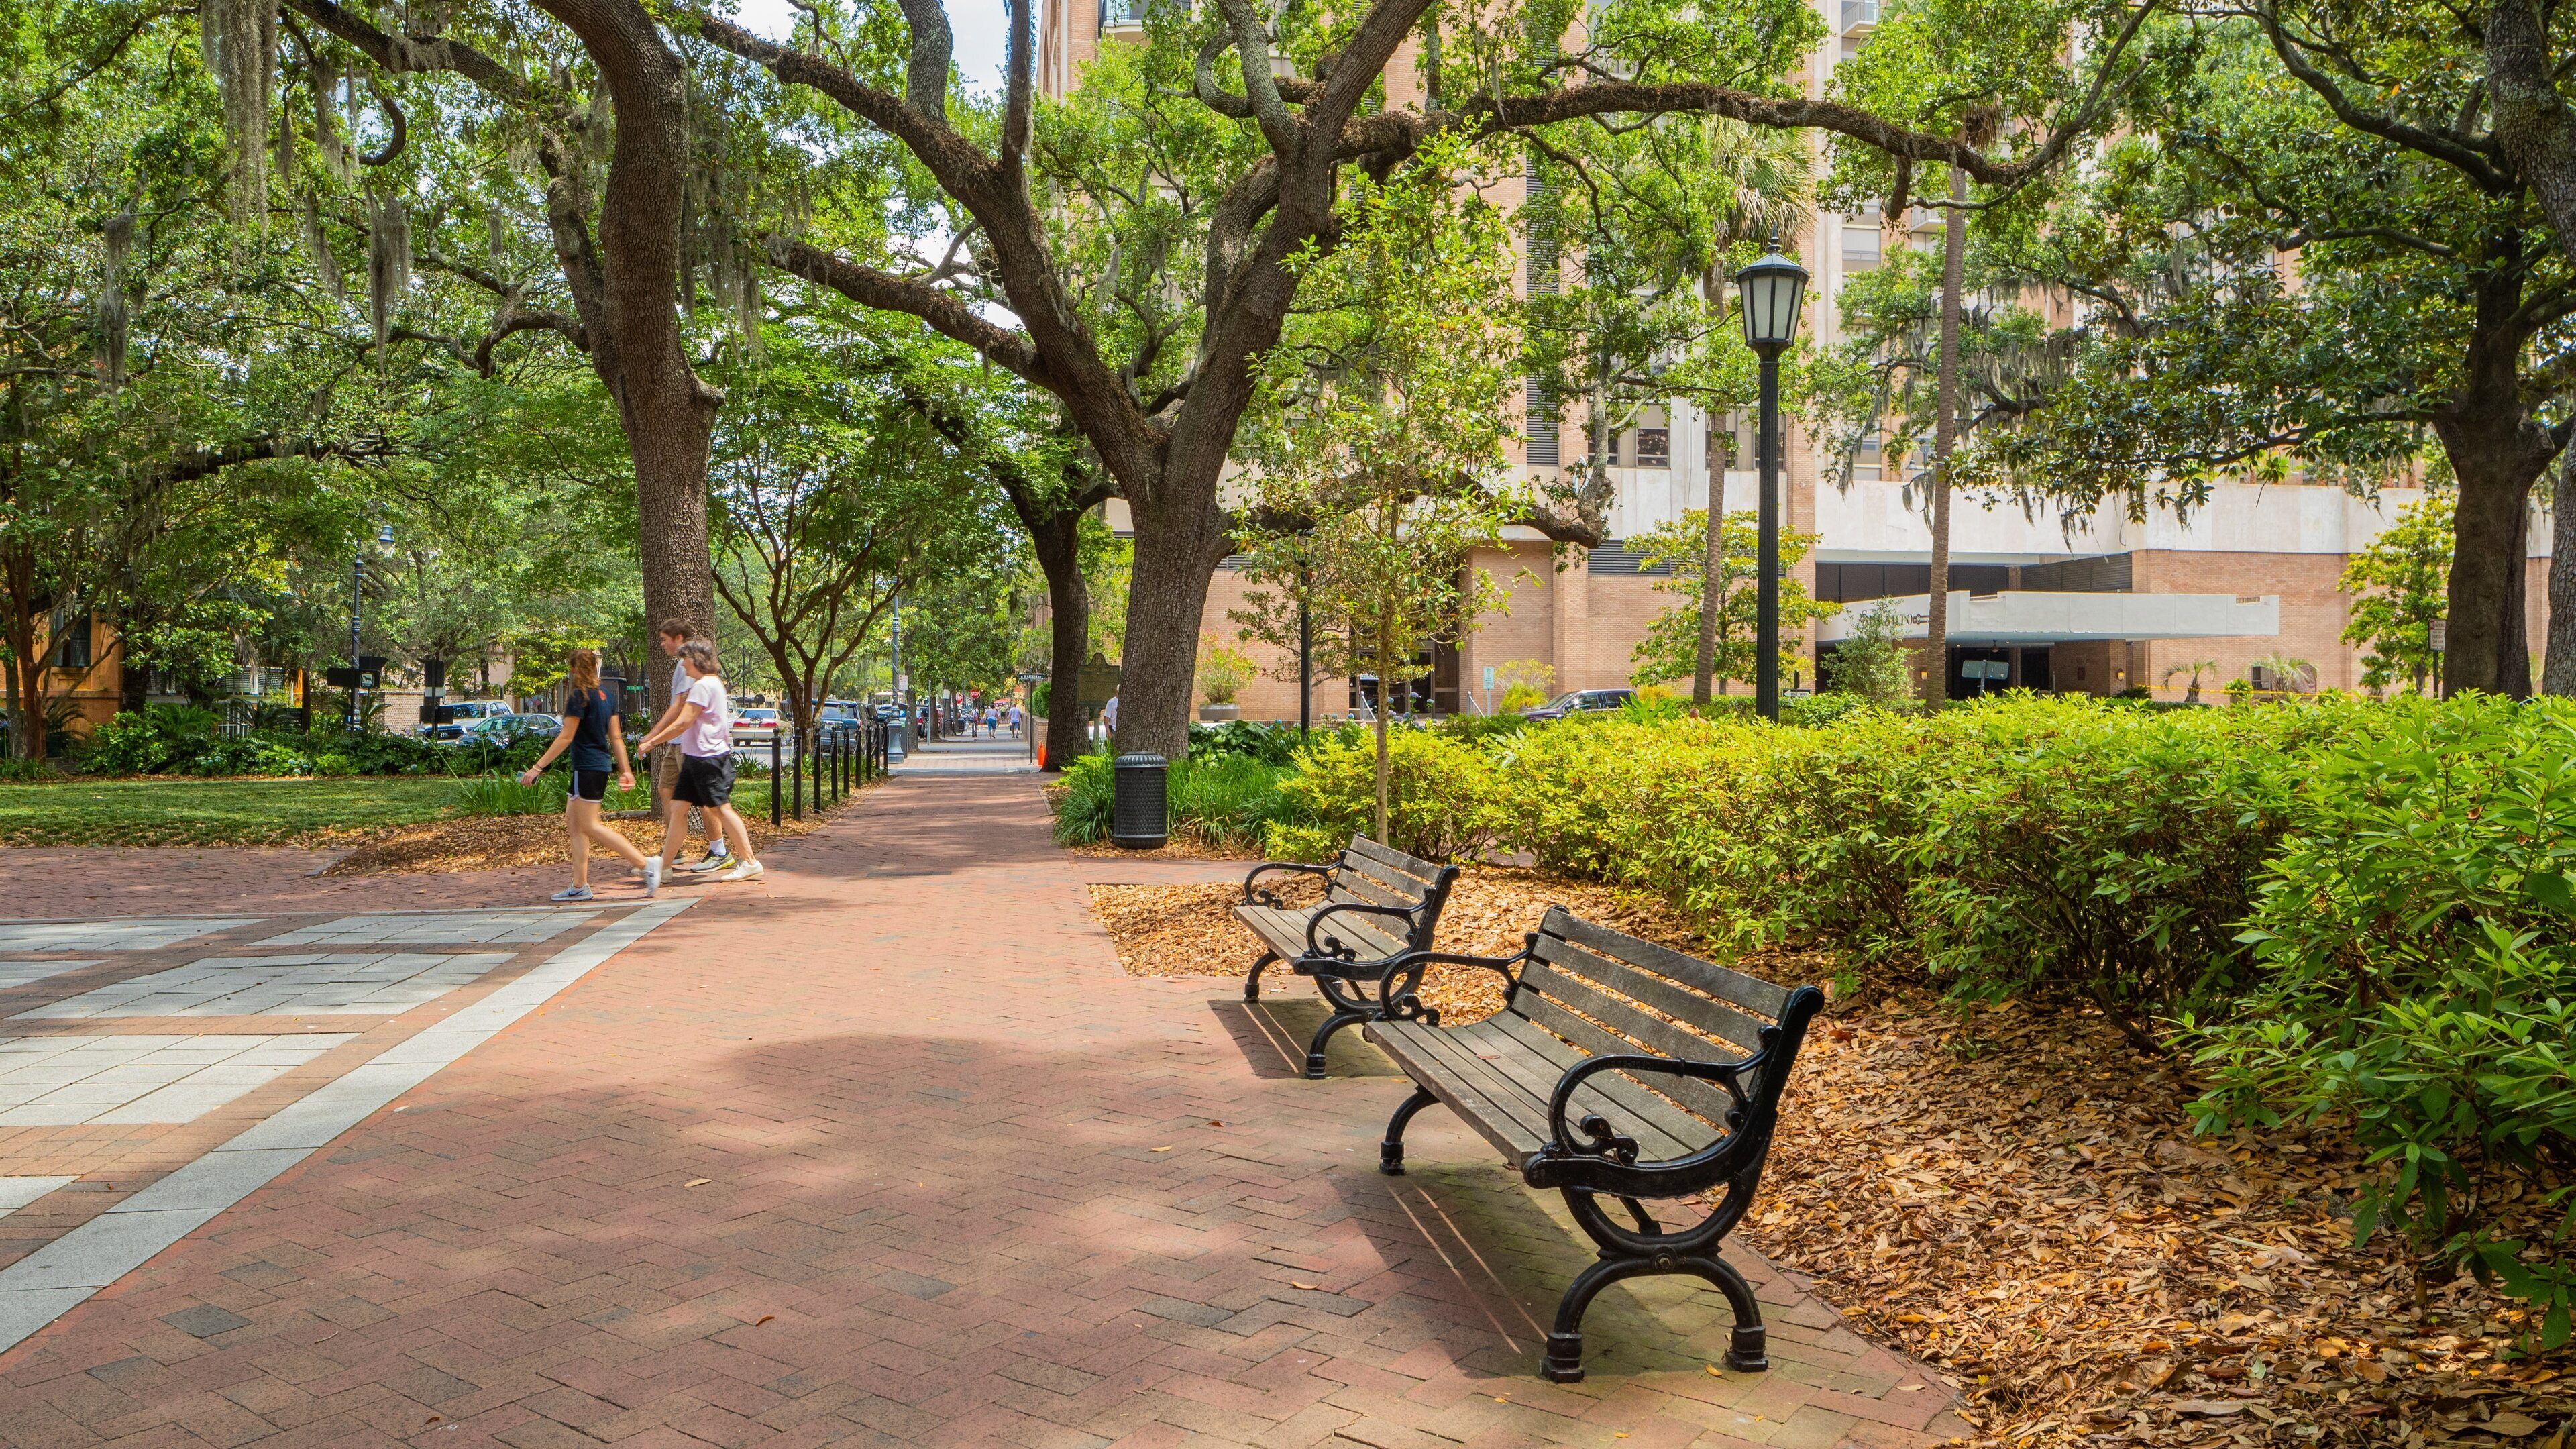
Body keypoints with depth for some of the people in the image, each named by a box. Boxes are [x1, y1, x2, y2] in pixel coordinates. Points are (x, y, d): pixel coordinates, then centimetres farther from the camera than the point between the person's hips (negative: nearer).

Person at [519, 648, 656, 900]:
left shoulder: (579, 696, -13)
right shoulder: (605, 695, 11)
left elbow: (565, 737, -16)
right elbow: (616, 737, 13)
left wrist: (537, 768, -13)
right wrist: (625, 770, 16)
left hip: (588, 767, -9)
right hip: (602, 764, 9)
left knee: (591, 826, -8)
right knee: (573, 823, 11)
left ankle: (646, 864, -13)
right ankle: (579, 886, 11)